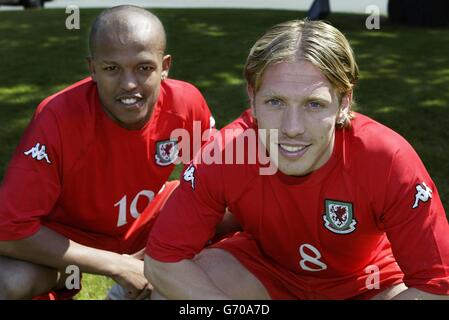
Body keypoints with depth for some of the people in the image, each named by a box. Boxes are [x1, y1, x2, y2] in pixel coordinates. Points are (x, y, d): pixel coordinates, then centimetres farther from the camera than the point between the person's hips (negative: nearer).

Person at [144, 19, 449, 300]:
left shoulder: (387, 160, -33)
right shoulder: (224, 153, -29)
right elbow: (163, 259, -22)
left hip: (366, 280, 1)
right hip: (264, 267, 0)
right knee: (170, 294, -24)